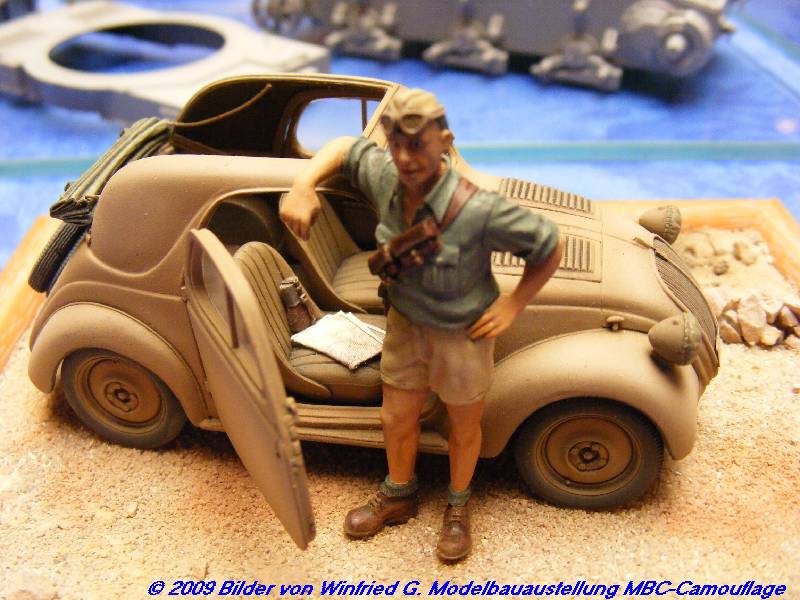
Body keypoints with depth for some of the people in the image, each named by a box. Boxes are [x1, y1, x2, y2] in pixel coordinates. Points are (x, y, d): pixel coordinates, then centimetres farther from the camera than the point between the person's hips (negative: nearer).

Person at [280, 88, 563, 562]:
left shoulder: (481, 210, -34)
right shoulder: (385, 178, -19)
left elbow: (551, 246, -20)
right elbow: (343, 148, 2)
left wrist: (514, 304, -18)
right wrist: (304, 185, -14)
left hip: (463, 334, -4)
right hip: (405, 324, 5)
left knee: (464, 428, 19)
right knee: (397, 418, 21)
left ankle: (458, 507, 48)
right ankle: (399, 496, 50)